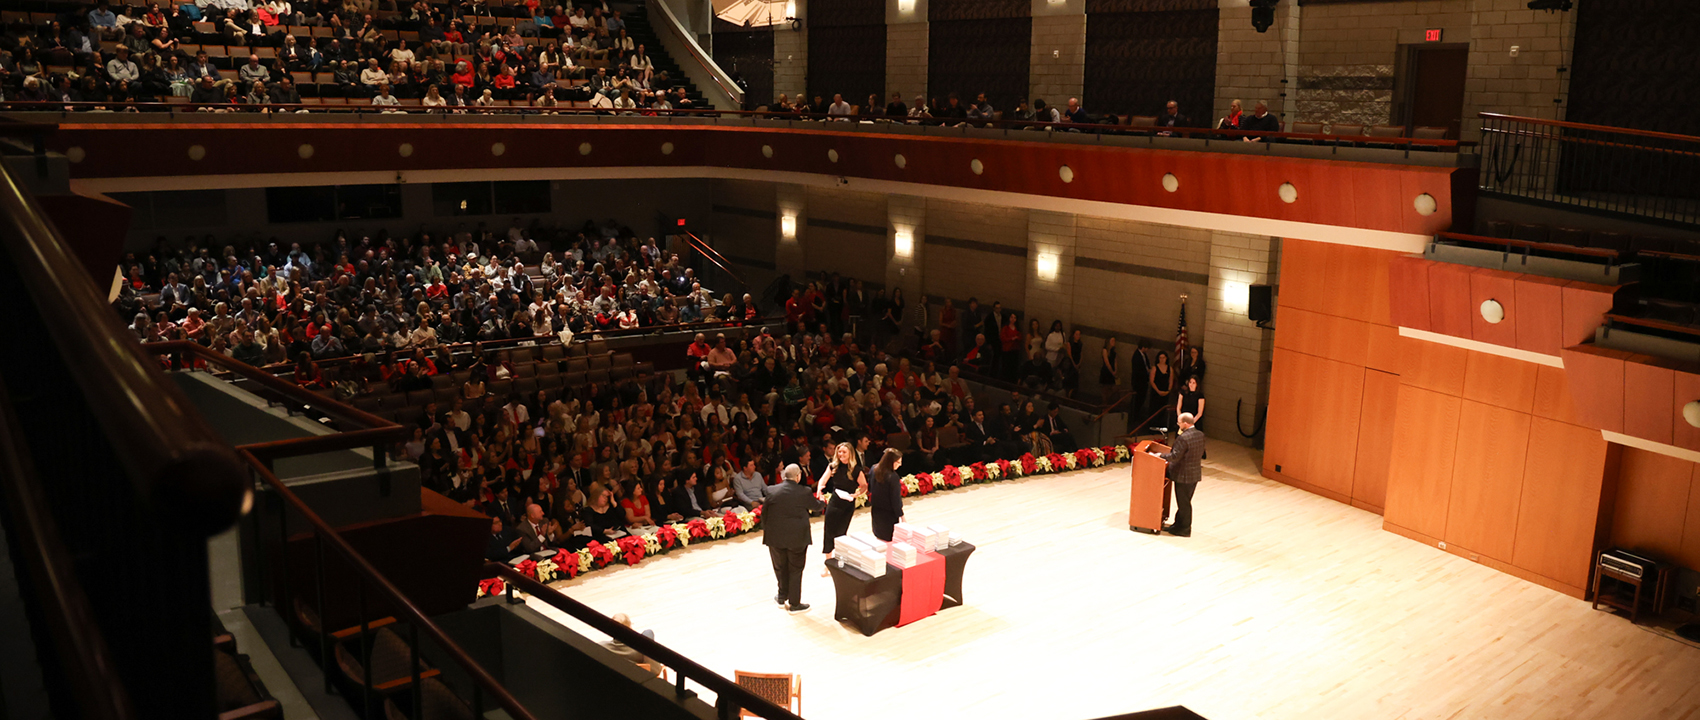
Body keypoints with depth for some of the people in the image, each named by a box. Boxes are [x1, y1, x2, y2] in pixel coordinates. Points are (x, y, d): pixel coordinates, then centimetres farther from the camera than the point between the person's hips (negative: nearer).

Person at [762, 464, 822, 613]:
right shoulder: (804, 493, -12)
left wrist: (765, 528, 14)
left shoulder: (772, 491, -7)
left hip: (775, 537, 2)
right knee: (795, 570, 9)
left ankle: (782, 597, 32)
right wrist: (821, 500, 29)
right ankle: (794, 603, 15)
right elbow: (816, 507, 6)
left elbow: (764, 512, -1)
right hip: (797, 538, -2)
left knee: (780, 568, 19)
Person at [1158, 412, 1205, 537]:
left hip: (1184, 476, -9)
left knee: (1183, 503, 6)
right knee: (1185, 502, 19)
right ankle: (1179, 525, 30)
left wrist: (1160, 456, -14)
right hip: (1195, 474, 9)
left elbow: (1174, 456, -25)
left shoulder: (1183, 438, -25)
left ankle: (1184, 529, 18)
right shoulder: (1200, 435, 1)